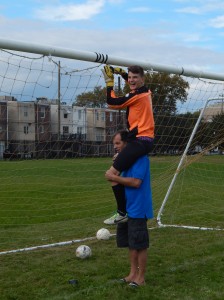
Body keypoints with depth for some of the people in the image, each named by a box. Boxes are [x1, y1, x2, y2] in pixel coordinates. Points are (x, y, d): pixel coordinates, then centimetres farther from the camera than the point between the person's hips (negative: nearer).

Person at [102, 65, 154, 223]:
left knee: (112, 173, -14)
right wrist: (121, 72, 25)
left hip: (139, 141, -11)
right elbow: (133, 83, 36)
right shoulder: (146, 91, 13)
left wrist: (109, 81, 2)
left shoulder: (137, 95, -14)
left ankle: (123, 213, -10)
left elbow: (111, 102, -9)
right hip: (146, 139, 11)